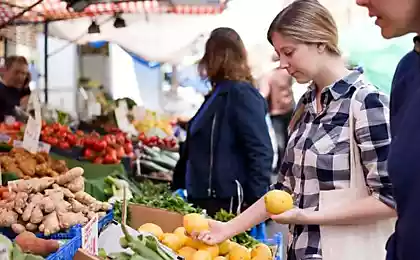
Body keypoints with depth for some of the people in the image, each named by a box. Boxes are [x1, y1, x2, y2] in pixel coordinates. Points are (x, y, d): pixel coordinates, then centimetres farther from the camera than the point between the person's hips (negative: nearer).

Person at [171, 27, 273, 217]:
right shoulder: (219, 94, 17)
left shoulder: (241, 94, -12)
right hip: (206, 200, 9)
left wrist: (256, 206, -22)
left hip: (227, 203, -9)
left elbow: (261, 153, -19)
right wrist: (180, 187, 20)